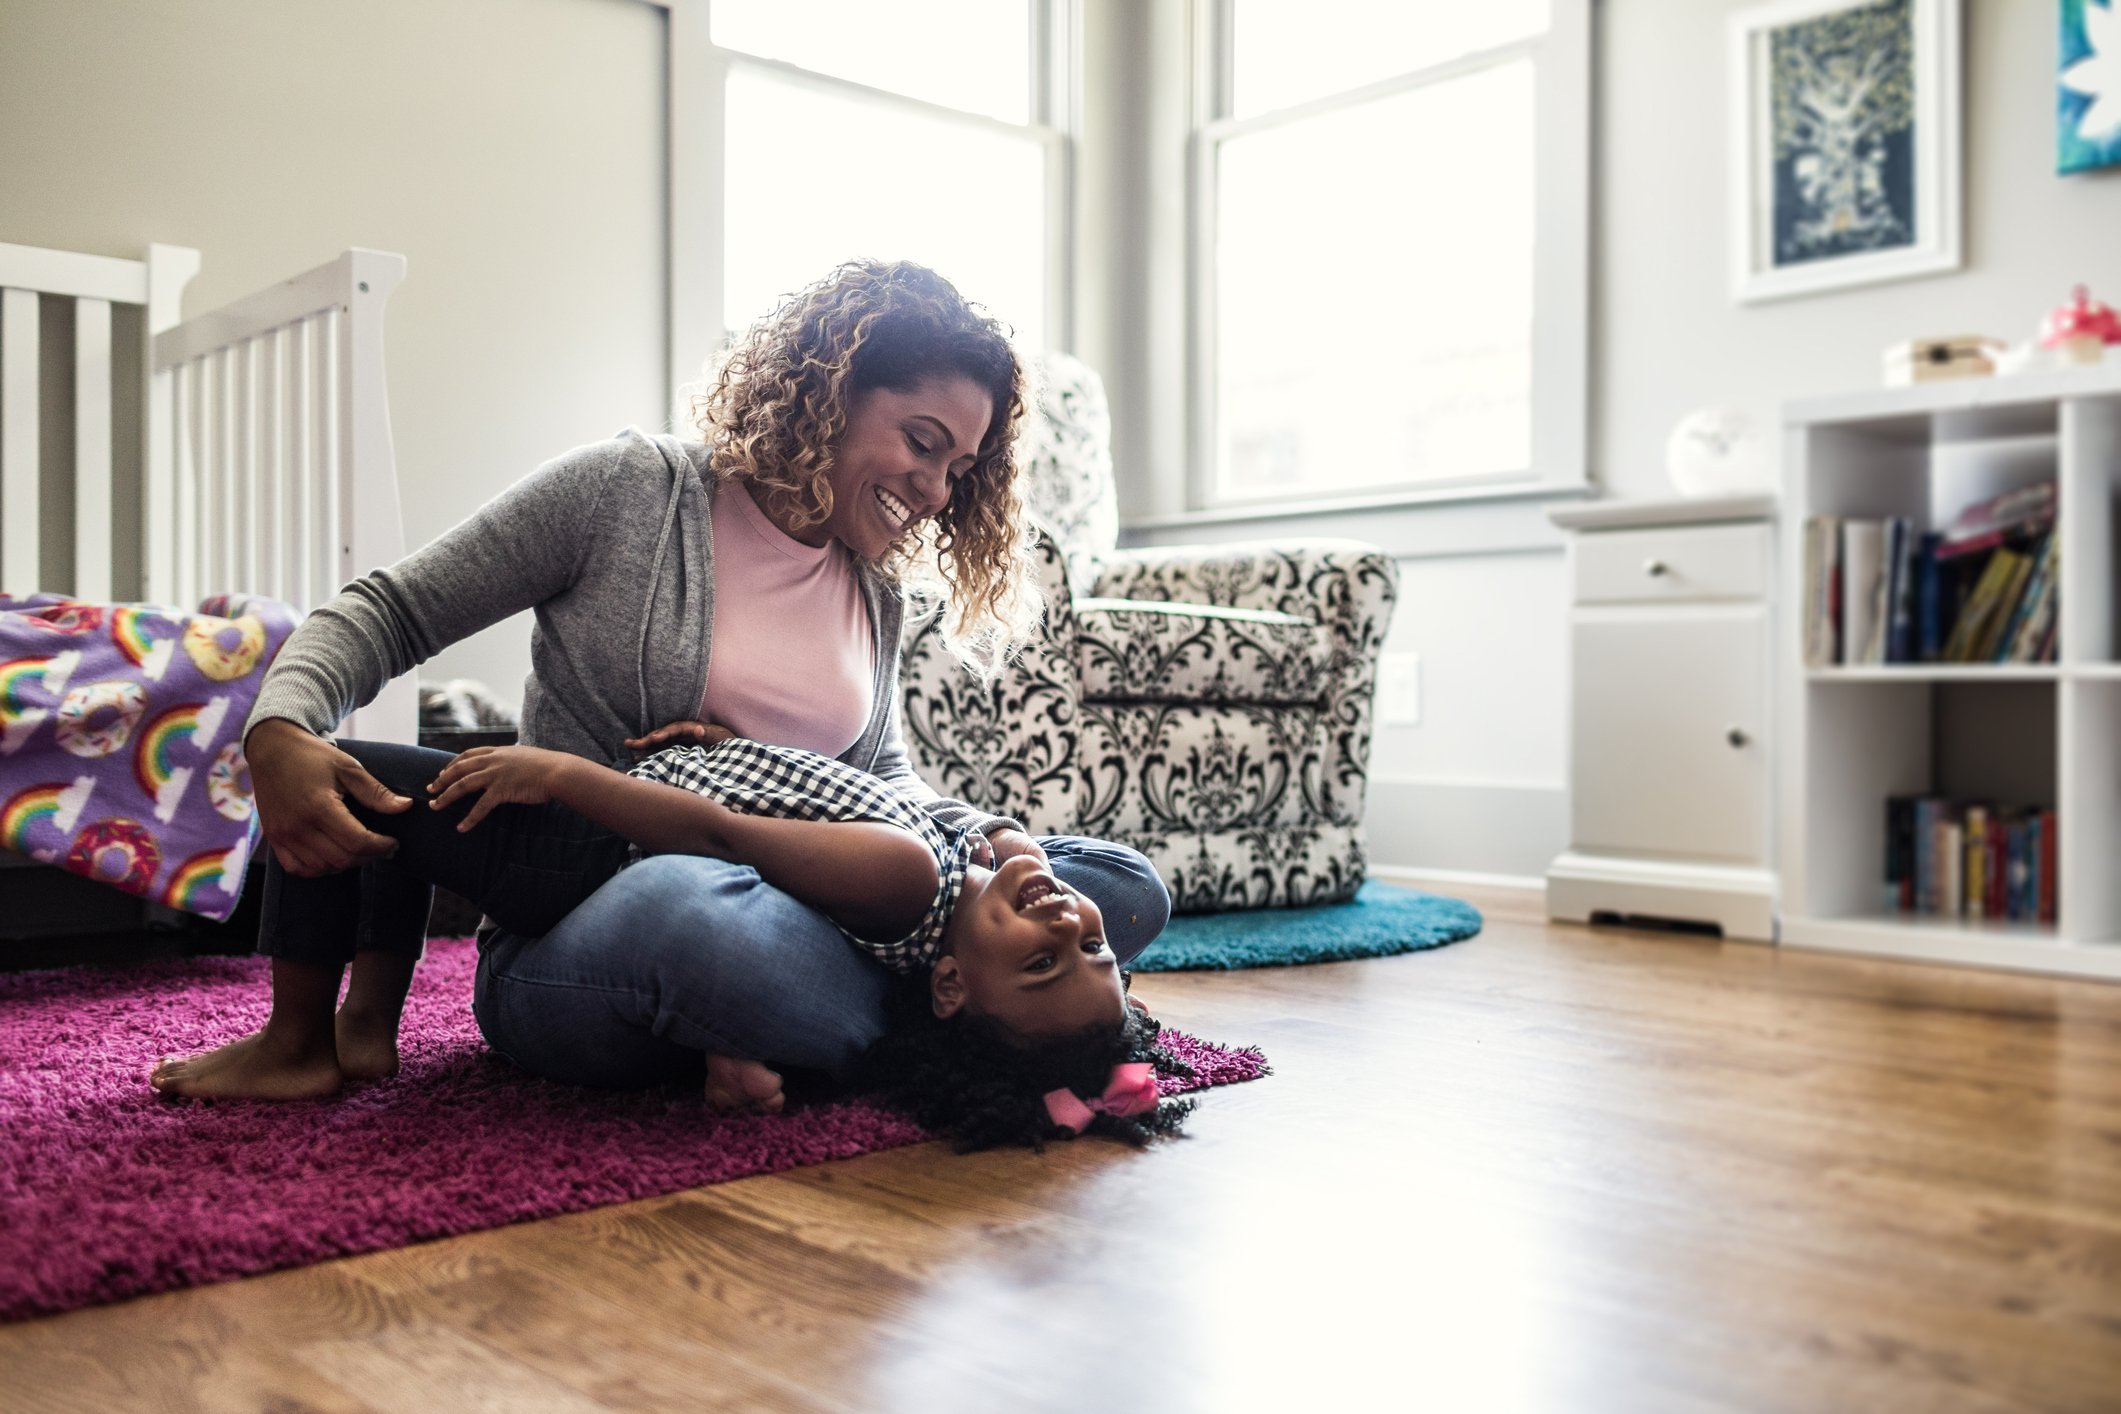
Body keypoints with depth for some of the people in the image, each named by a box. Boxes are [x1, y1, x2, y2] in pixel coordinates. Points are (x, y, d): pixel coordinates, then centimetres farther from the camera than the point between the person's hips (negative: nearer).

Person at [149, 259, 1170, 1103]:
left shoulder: (876, 591, 14)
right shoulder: (628, 492, -2)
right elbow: (391, 611, -1)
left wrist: (985, 836, -1)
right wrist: (277, 728, -22)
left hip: (778, 919, 7)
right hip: (565, 948, -6)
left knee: (1127, 889, -11)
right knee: (679, 902, -47)